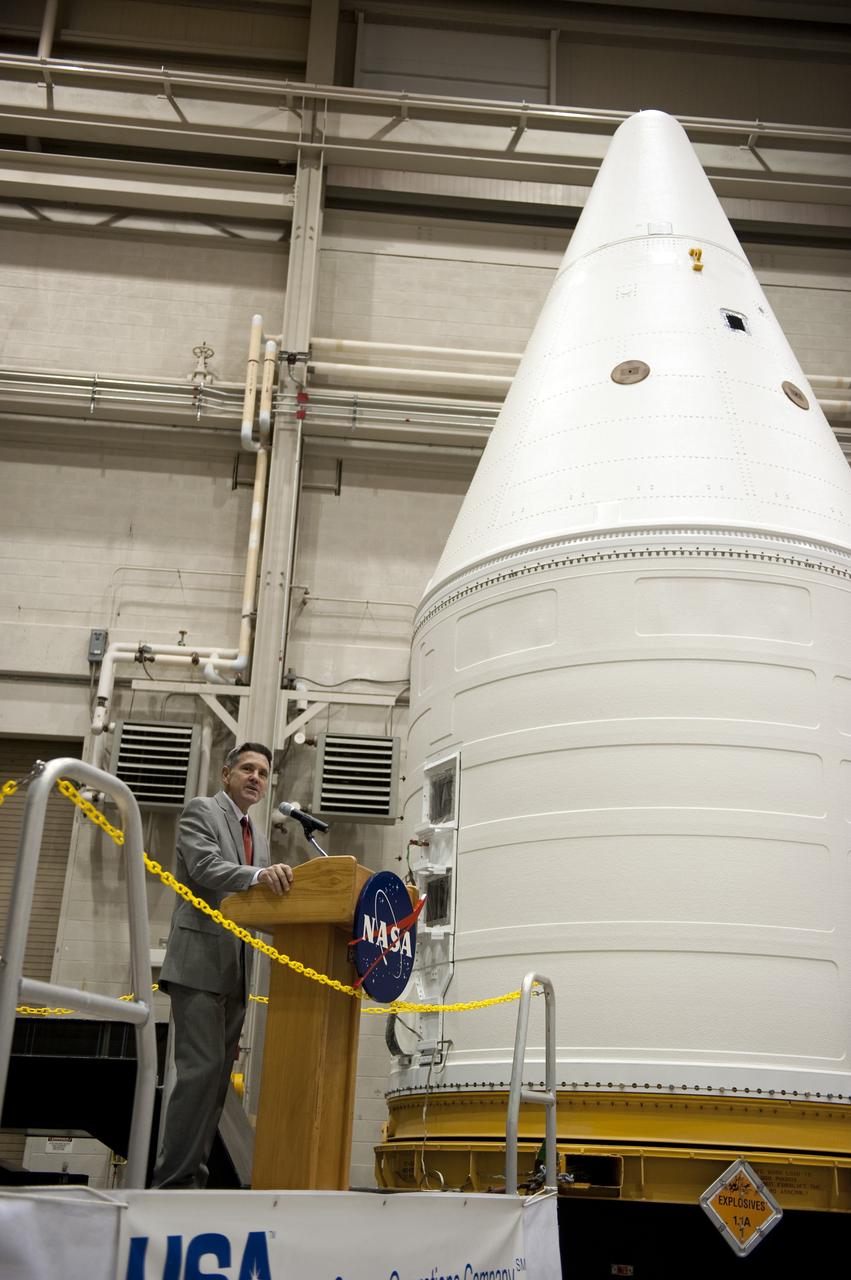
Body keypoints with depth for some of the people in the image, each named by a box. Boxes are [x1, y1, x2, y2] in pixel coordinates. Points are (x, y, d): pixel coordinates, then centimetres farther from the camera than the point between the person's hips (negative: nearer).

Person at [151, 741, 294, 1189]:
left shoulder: (260, 838, 23)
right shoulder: (200, 810, 0)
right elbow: (205, 866, -17)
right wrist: (258, 875, -33)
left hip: (236, 971, 8)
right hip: (200, 962, -8)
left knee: (218, 1075, 7)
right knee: (203, 1067, -15)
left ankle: (191, 1175, 11)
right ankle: (174, 1178, -11)